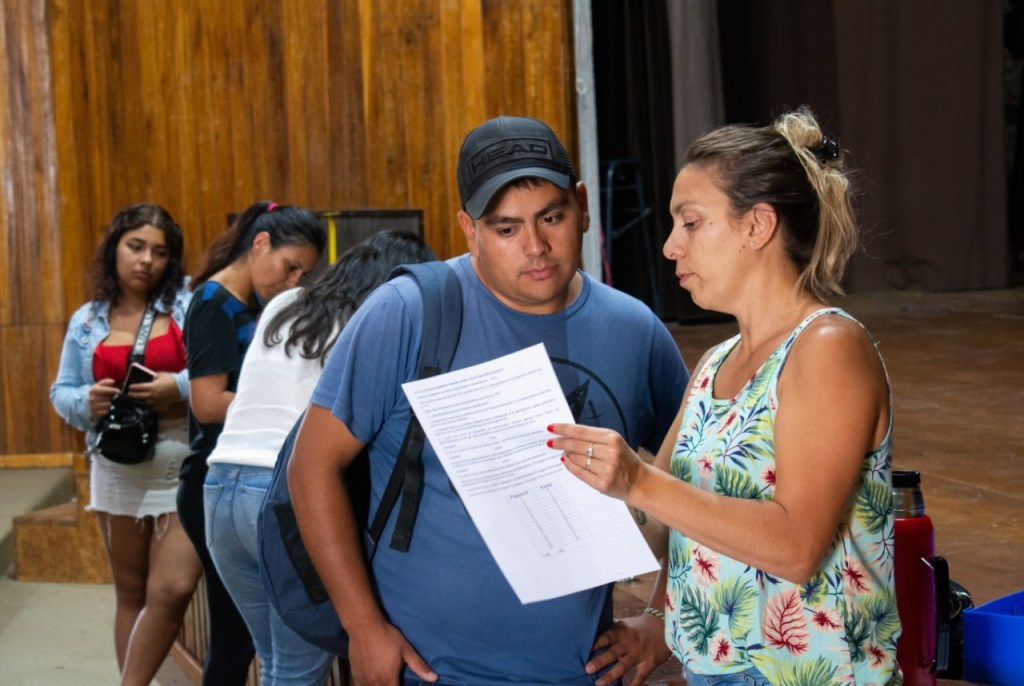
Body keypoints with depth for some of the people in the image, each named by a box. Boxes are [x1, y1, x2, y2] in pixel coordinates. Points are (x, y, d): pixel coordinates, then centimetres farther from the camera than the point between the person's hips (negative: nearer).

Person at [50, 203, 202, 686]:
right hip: (119, 472, 3)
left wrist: (181, 387, -23)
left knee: (172, 590, -10)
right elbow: (61, 392, 11)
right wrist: (87, 401, -10)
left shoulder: (191, 305, -4)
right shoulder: (87, 321, 8)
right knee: (132, 593, 13)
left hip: (186, 468, -3)